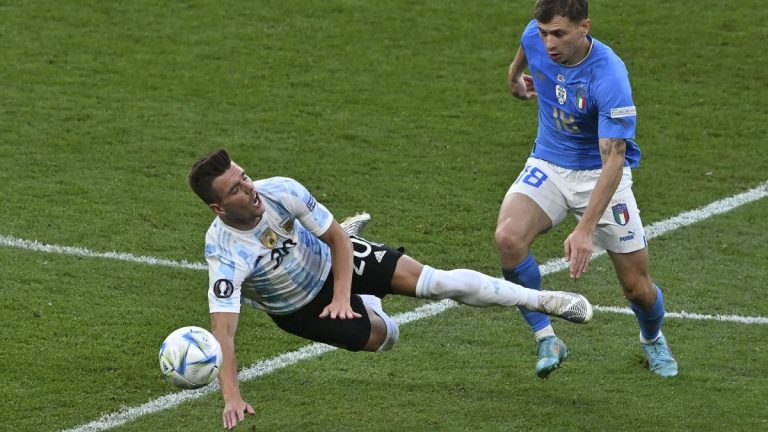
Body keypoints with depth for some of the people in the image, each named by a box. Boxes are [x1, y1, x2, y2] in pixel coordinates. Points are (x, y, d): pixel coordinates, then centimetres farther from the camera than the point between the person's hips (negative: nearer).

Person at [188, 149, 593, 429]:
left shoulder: (281, 191, -31)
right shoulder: (225, 253, -40)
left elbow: (337, 238, -14)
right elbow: (222, 330, -44)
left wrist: (341, 295, -22)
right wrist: (232, 398, -52)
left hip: (326, 259, 1)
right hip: (297, 308, -1)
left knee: (433, 280, -13)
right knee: (383, 337, 0)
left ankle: (541, 300, 3)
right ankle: (365, 307, 40)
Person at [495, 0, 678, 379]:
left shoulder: (609, 76, -32)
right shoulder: (535, 36, -16)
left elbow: (613, 160, -33)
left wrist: (585, 229, -41)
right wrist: (515, 77, 32)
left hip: (601, 174, -4)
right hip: (548, 165, 4)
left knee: (637, 287, 1)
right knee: (507, 237, -27)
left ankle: (652, 340, 37)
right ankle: (546, 340, -12)